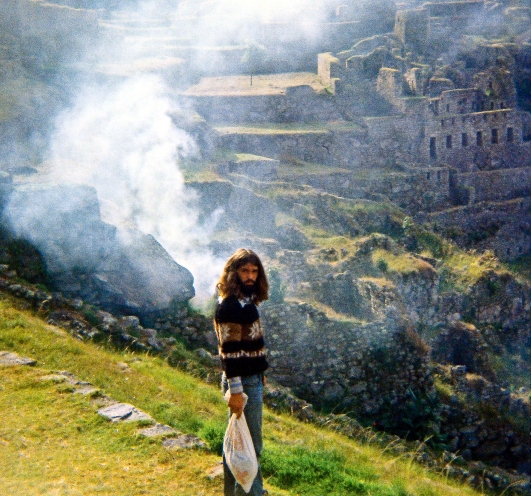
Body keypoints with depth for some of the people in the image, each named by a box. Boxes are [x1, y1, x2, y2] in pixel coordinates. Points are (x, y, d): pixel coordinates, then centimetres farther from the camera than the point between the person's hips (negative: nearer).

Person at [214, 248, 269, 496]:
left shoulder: (246, 299, 9)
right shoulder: (229, 305, -20)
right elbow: (229, 350, -22)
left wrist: (260, 373, 21)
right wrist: (235, 390, -23)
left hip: (253, 378, 10)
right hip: (243, 382, -10)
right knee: (249, 445, -1)